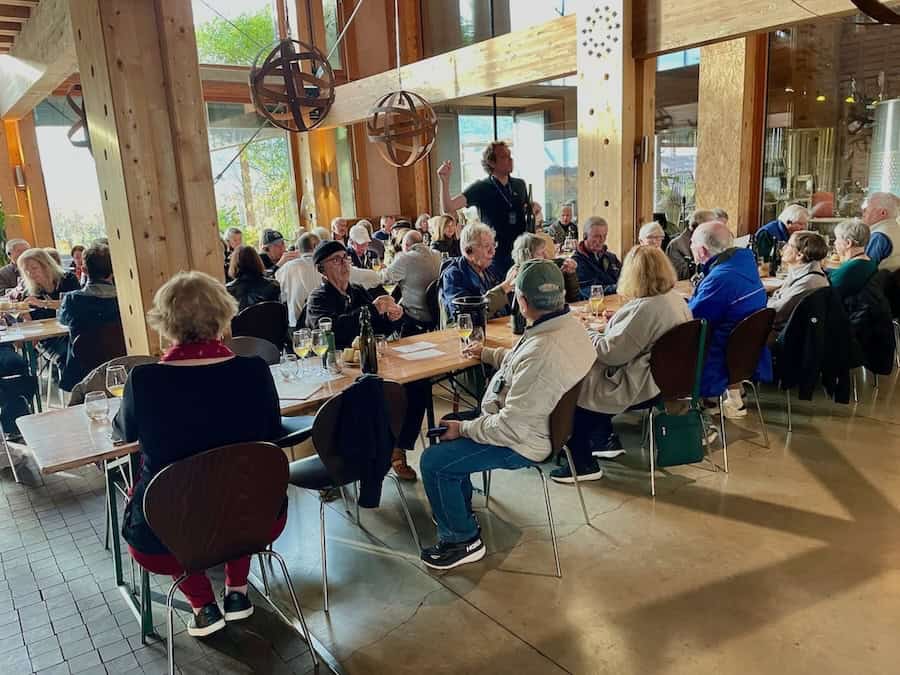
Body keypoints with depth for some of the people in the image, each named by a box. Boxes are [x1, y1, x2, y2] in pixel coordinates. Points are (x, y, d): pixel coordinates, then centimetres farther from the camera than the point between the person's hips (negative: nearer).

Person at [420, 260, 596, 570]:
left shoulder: (543, 352, -37)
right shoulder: (569, 324, -5)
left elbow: (511, 426, -31)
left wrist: (464, 428, -17)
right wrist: (487, 353, 24)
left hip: (521, 441, -10)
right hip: (536, 419, 10)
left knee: (433, 462, -8)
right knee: (448, 423, 22)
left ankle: (463, 539, 11)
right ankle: (459, 511, 35)